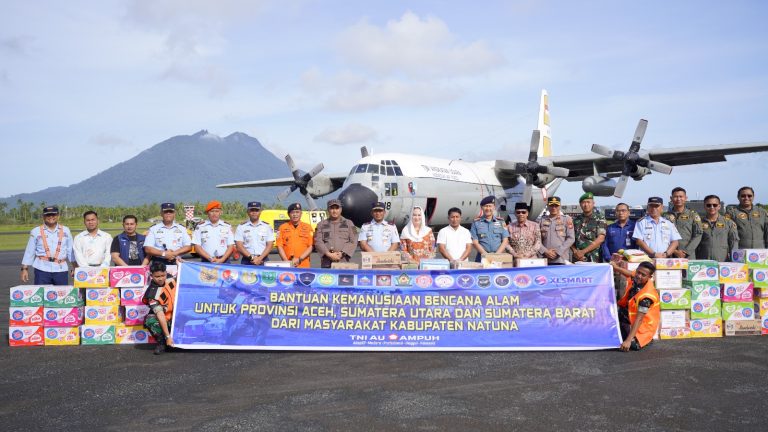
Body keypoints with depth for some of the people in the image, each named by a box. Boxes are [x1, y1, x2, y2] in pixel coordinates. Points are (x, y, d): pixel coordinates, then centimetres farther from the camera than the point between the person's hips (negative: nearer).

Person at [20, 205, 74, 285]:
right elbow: (29, 251, 8)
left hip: (61, 269, 1)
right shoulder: (36, 231, 7)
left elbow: (70, 250, 10)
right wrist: (24, 269, 5)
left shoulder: (65, 231, 10)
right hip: (42, 270, -1)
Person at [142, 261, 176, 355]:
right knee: (150, 321, -34)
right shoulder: (152, 293, -25)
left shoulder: (170, 278, -11)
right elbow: (160, 314, -31)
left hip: (176, 315, 5)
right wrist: (168, 336, -34)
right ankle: (161, 343, -10)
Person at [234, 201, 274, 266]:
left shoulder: (267, 227, 9)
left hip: (263, 261, 1)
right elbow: (239, 246, -1)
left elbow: (269, 245, 2)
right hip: (247, 262, 0)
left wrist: (260, 258, -11)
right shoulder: (241, 227, 7)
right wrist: (251, 257, -12)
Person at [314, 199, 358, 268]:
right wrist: (328, 254, -10)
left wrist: (342, 253, -9)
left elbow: (353, 242, 5)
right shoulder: (321, 224, 15)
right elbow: (318, 242, 4)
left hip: (344, 262, -1)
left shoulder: (349, 223, 14)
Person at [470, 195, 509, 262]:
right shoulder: (476, 222, 7)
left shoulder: (501, 222, 12)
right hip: (482, 257, -1)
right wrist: (486, 254, -11)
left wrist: (497, 254, -6)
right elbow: (475, 242, 2)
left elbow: (505, 241, 8)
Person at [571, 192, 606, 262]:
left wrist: (583, 251, -11)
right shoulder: (575, 220, 14)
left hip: (594, 260, -3)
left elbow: (600, 239, -7)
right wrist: (575, 251, -8)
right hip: (577, 259, 3)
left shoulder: (600, 219, 3)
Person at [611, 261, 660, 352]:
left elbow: (639, 319, -35)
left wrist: (628, 340, -37)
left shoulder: (647, 295, -34)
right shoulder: (636, 279, -15)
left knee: (633, 345, -23)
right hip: (630, 314, 8)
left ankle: (645, 338, 8)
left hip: (644, 324, -8)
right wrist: (616, 267, 18)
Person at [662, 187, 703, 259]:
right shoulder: (665, 216, 9)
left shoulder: (693, 215, 10)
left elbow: (698, 235, 3)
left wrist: (686, 251, -8)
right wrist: (674, 251, -10)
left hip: (689, 256, 0)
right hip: (670, 256, 0)